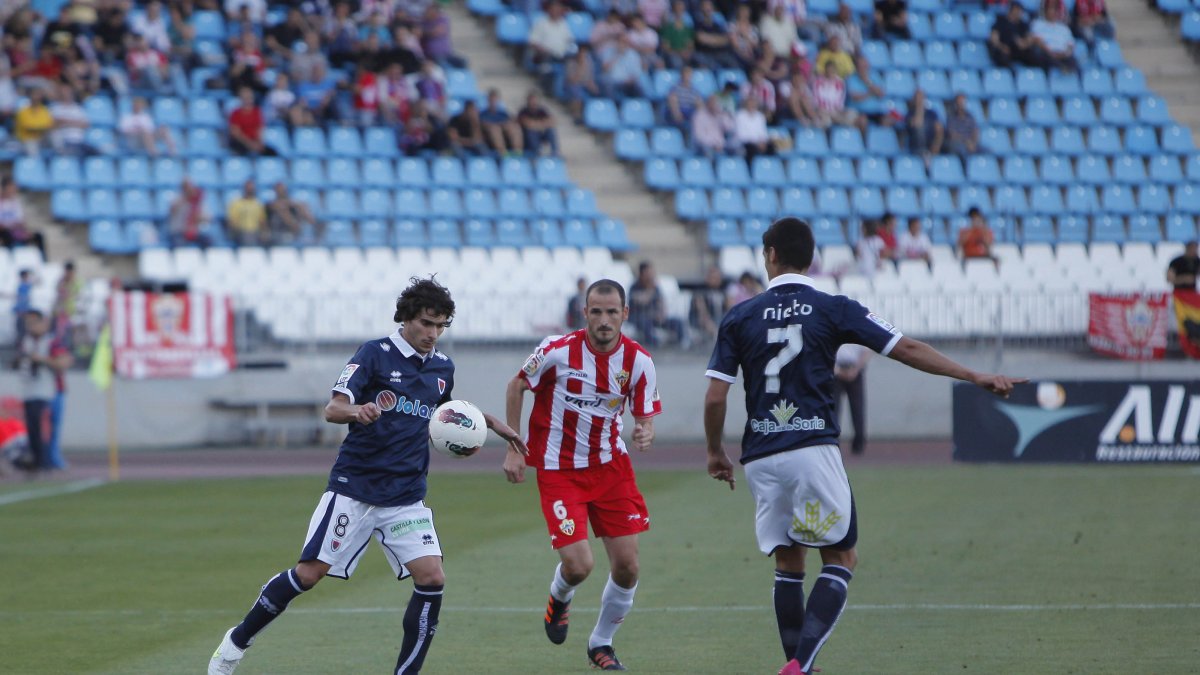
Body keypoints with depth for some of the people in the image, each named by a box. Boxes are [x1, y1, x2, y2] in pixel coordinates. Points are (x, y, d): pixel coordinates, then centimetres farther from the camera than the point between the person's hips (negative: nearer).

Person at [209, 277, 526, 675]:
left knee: (432, 579, -12)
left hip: (406, 497, 4)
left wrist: (491, 423, 23)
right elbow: (332, 409, -14)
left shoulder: (443, 368, 10)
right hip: (354, 488, -4)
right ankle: (237, 642, 12)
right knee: (309, 573, -6)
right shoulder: (375, 354, -7)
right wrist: (355, 411, -36)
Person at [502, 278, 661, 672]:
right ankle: (560, 598, 25)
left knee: (627, 566, -2)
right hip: (559, 470, -3)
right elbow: (516, 386, 0)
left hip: (610, 466, 3)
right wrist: (513, 450, -1)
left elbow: (646, 417, -1)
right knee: (578, 565, -14)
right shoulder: (558, 351, -15)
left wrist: (645, 435, -26)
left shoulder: (638, 361, -8)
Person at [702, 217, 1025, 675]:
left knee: (787, 565, 14)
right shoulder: (832, 310, 2)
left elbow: (715, 396, 2)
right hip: (812, 450, -3)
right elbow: (907, 350, 2)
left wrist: (716, 452, 18)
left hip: (760, 459, 3)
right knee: (840, 559, 4)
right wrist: (975, 377, 8)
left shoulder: (740, 318, 5)